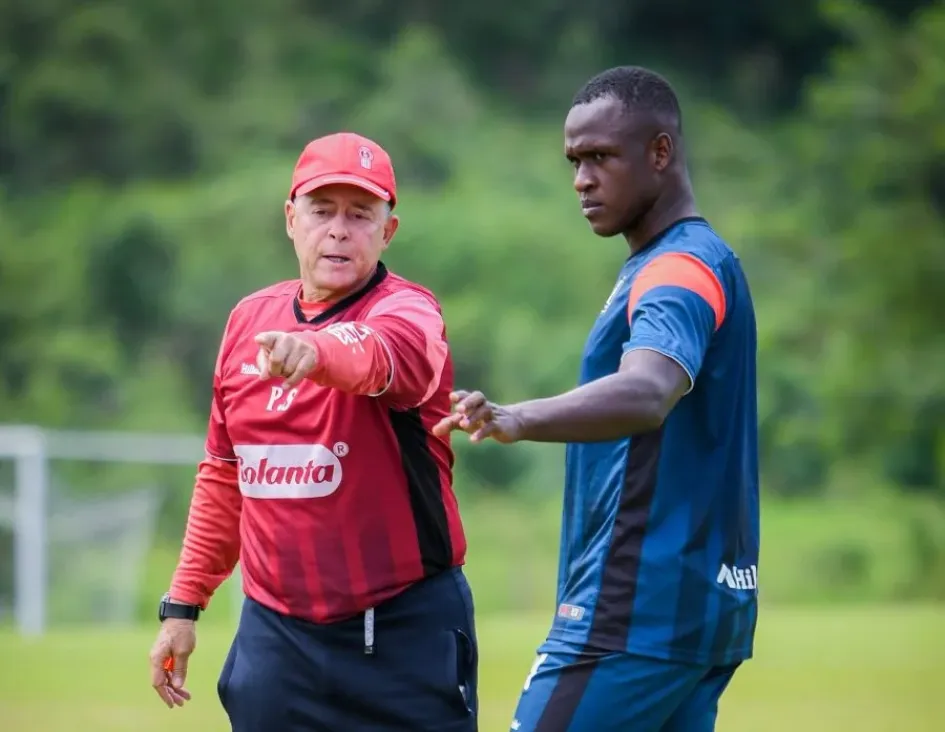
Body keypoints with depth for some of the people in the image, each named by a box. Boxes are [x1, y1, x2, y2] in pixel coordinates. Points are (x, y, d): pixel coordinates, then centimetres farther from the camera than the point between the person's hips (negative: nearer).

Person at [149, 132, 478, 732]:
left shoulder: (408, 310, -8)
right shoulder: (250, 319, 9)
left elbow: (381, 355, -34)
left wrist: (313, 351, -55)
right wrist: (183, 605, 14)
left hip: (404, 633, -5)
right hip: (274, 632, 5)